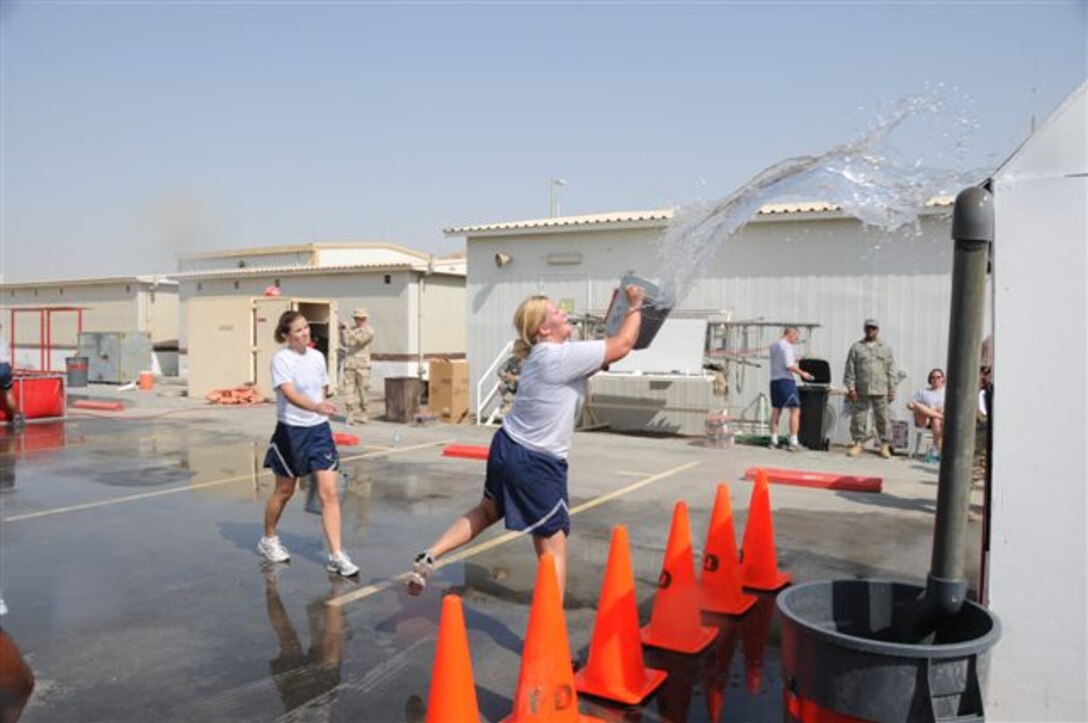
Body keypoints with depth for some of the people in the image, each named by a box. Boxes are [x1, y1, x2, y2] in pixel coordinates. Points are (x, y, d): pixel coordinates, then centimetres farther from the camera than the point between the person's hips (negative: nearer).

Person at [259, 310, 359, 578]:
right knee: (284, 490, 14)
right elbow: (290, 395, -28)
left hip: (319, 430, 4)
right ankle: (269, 540, 39)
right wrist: (317, 408, -44)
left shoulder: (317, 357, 4)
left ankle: (336, 555, -2)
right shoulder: (280, 359, -13)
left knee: (329, 492, -5)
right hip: (291, 431, -4)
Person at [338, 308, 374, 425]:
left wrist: (348, 329, -15)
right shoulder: (352, 329, 16)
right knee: (349, 390, -3)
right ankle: (351, 415, -1)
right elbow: (344, 343, 17)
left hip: (362, 364, -5)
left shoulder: (368, 330, -1)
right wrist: (342, 331, 5)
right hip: (349, 364, 5)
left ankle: (364, 415, 10)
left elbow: (359, 340, -16)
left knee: (363, 390, 0)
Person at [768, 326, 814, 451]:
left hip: (774, 380, 8)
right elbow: (789, 366, -18)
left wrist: (793, 360, 20)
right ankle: (793, 442, -6)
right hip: (785, 381, -8)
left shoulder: (773, 346, 15)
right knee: (795, 411, -3)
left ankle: (774, 440, 14)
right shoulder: (787, 346, -11)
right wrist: (802, 373, -8)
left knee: (775, 411, 12)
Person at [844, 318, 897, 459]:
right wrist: (850, 388, -4)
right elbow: (850, 369, 4)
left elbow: (891, 371, 10)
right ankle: (858, 443, 12)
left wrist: (892, 390, 4)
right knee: (858, 418, 2)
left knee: (882, 418, 1)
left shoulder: (886, 349, 11)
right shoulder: (856, 347, 8)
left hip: (880, 391, 0)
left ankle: (885, 445, 9)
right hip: (861, 391, 0)